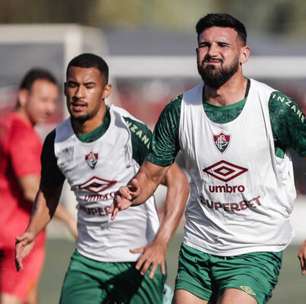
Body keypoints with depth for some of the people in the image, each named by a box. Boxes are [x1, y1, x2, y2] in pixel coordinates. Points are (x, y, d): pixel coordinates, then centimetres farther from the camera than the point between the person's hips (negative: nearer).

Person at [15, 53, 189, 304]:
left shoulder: (131, 131, -15)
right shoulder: (56, 142, -1)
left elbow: (178, 181, -15)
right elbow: (49, 192, 17)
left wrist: (161, 242, -26)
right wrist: (32, 232, -1)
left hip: (139, 259, -4)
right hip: (87, 261, 4)